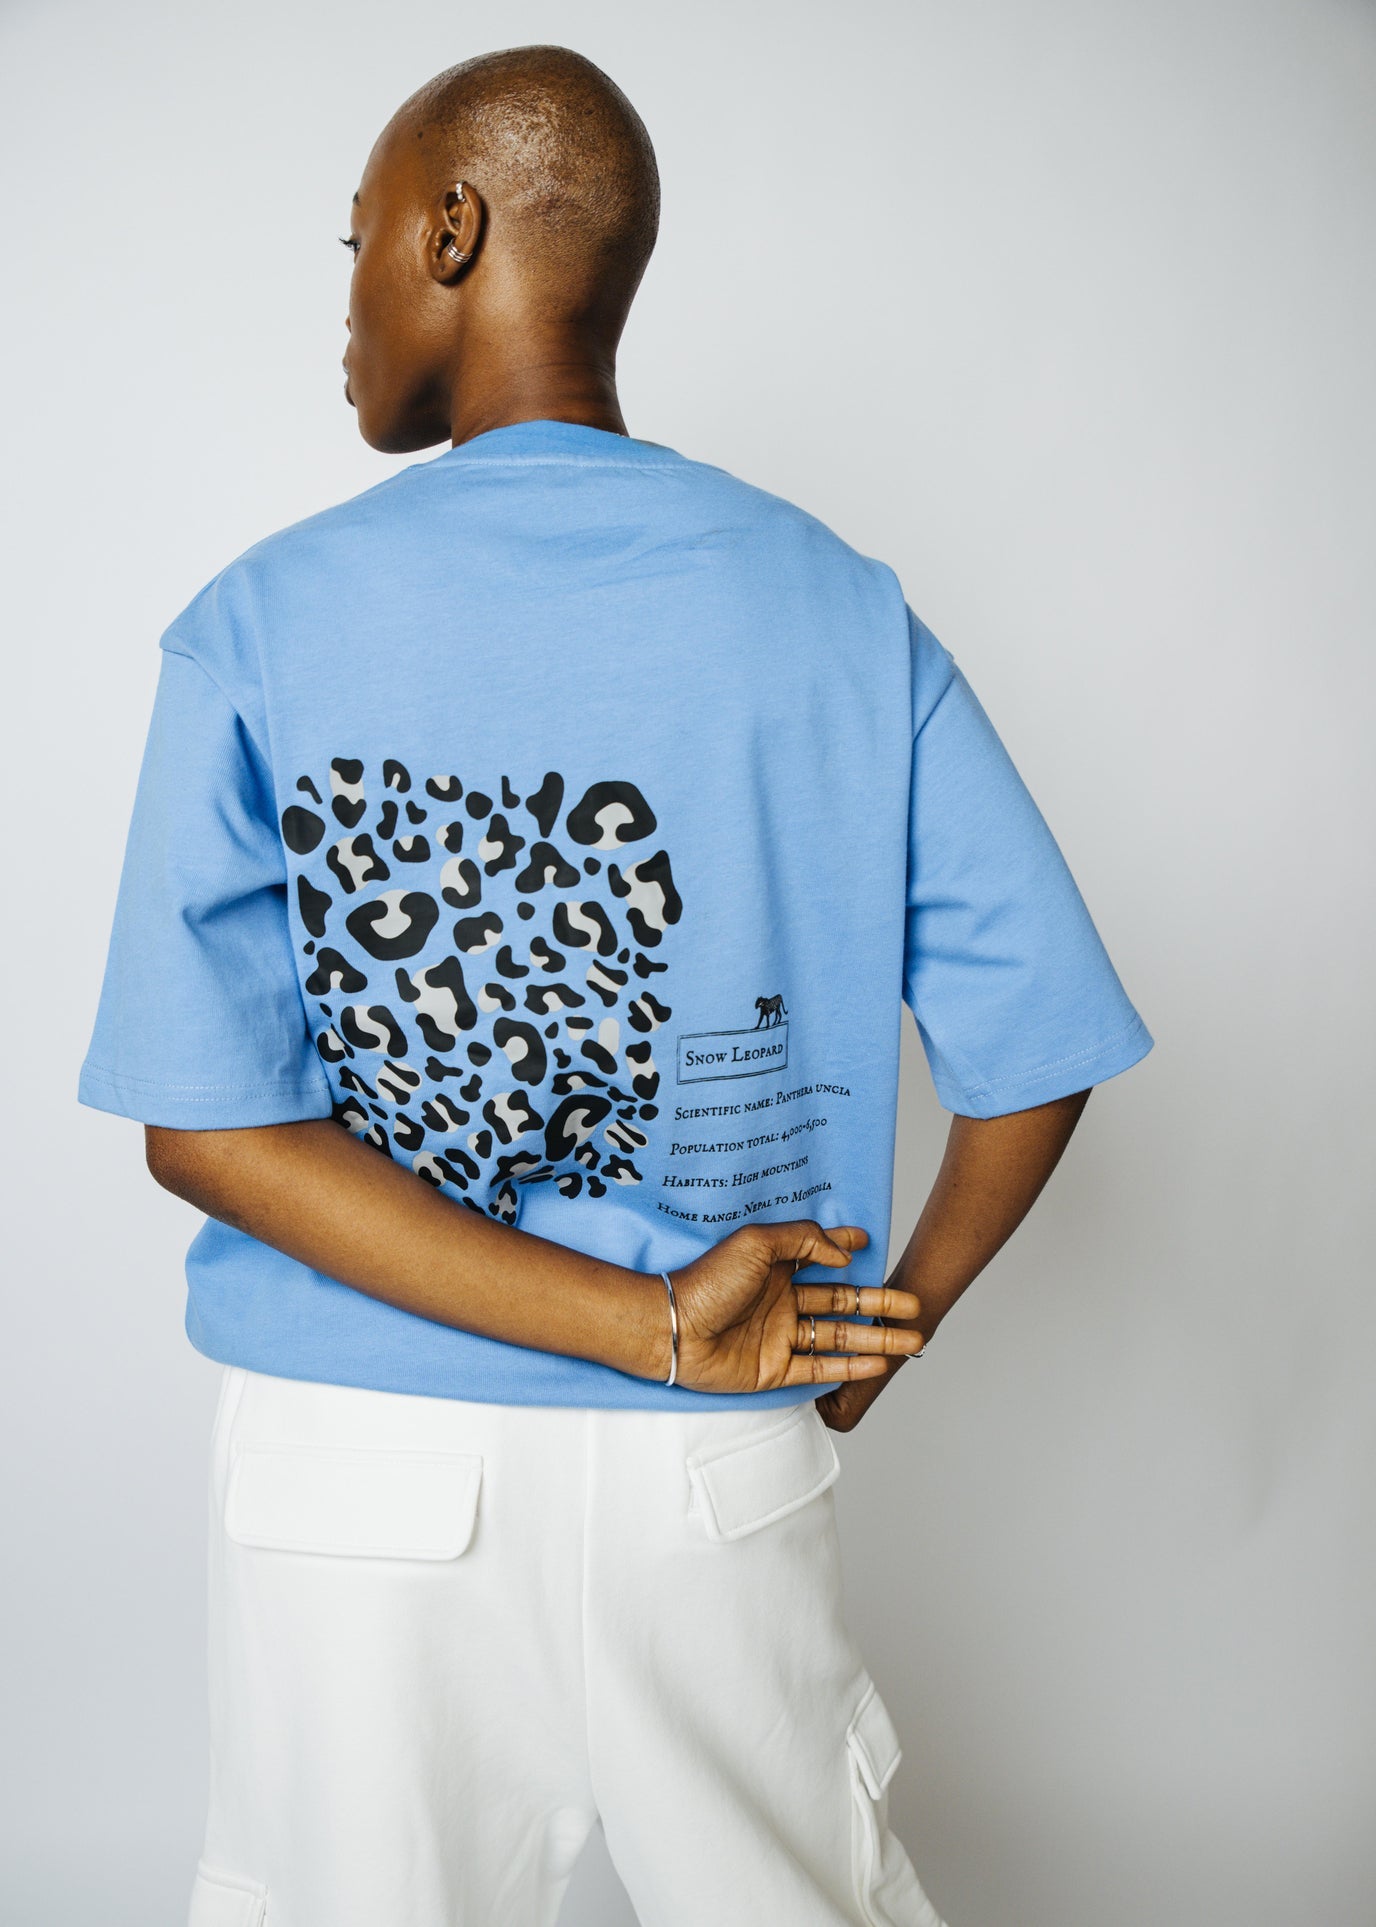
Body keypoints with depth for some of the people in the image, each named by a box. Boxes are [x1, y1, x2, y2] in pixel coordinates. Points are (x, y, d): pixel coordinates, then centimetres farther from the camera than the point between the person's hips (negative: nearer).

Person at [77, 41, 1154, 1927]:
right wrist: (890, 1328, 11)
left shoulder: (263, 623, -7)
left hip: (361, 1466, -1)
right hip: (717, 1478, 2)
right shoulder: (846, 612, -4)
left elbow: (203, 1122, -13)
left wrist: (654, 1326, -13)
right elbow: (1035, 1053, -3)